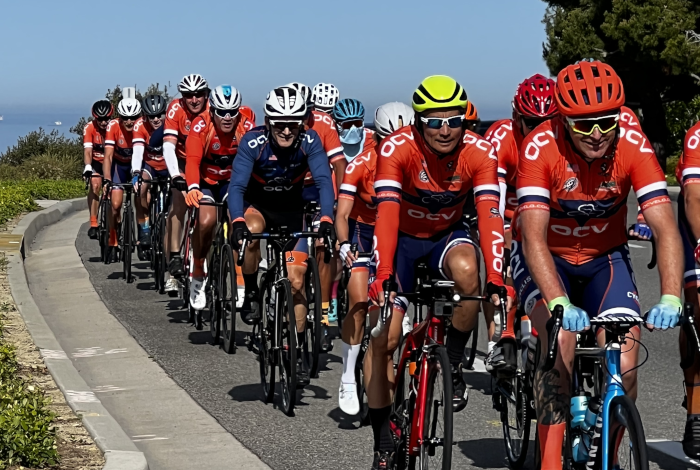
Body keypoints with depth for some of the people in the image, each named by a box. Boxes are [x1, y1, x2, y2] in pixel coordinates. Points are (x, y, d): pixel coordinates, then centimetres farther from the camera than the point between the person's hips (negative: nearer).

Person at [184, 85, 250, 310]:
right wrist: (193, 188, -52)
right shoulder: (201, 126, -22)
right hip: (205, 182, -2)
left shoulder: (245, 125, -18)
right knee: (206, 221, -28)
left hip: (232, 182, 2)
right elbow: (192, 160, -33)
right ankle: (198, 273, -5)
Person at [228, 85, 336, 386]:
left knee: (296, 282, -5)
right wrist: (237, 221, -51)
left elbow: (324, 181, -31)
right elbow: (237, 185, -33)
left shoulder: (309, 142, -23)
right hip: (257, 204, -1)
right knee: (252, 231, -37)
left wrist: (326, 219, -48)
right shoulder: (253, 142, -27)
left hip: (291, 209, 1)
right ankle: (249, 291, -11)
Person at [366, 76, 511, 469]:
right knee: (381, 340, -11)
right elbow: (387, 215, -35)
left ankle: (453, 365, -11)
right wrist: (384, 277, -46)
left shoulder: (479, 152, -23)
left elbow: (490, 217, -31)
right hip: (404, 237, -1)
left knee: (466, 271, -36)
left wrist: (496, 281, -42)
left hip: (448, 235, 1)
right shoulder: (397, 148, -27)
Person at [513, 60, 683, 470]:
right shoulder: (540, 147, -28)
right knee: (560, 339, -28)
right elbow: (533, 237, -36)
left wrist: (670, 300, -42)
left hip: (605, 257, 2)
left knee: (624, 366, -13)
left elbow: (666, 228, -28)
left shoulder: (633, 145, -23)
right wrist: (559, 304, -50)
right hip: (546, 256, -2)